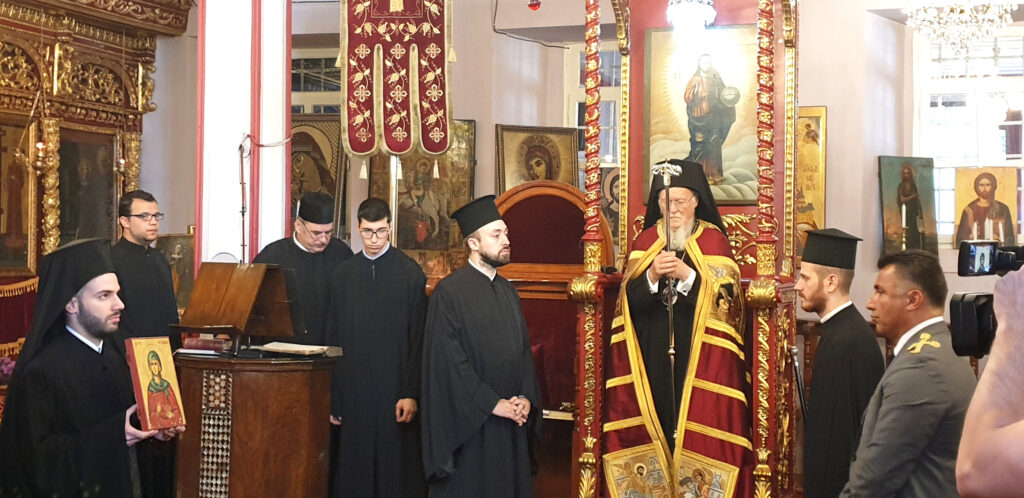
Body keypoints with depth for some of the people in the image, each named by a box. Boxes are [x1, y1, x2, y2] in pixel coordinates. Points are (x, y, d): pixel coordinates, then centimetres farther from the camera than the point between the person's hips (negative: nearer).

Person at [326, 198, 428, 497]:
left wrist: (410, 393, -11)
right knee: (355, 472, 7)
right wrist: (332, 399, 5)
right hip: (353, 391, 3)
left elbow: (417, 340, -4)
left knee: (396, 469, 2)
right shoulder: (343, 275, 8)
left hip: (394, 389, -3)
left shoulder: (410, 273, -2)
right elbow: (333, 338, 8)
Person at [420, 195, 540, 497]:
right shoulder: (450, 291, -10)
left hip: (511, 424, 6)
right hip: (469, 424, -6)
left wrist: (525, 398, -3)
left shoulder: (508, 291, 12)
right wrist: (492, 404, -15)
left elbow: (524, 349, 12)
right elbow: (449, 359, -15)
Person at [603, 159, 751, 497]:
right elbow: (629, 298, 1)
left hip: (700, 354, -2)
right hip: (652, 354, 2)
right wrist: (652, 275, -17)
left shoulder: (714, 240, 2)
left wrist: (686, 275, -18)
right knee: (655, 417, 0)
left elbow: (726, 297, -7)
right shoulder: (645, 240, 9)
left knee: (697, 421, -5)